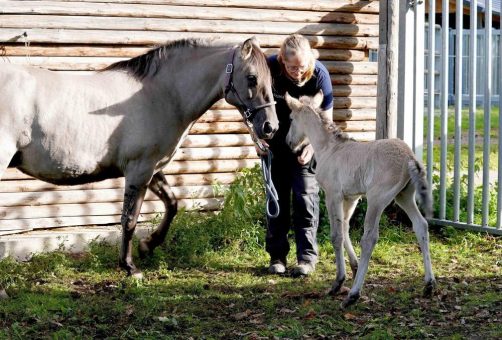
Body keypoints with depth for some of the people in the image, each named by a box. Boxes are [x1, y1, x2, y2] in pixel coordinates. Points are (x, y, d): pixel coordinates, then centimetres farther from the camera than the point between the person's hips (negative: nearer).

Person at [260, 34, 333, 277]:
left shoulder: (319, 74, -25)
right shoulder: (269, 68, -23)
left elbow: (326, 120, -15)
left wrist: (312, 146, -30)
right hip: (276, 139, 2)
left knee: (305, 194, -8)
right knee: (277, 195, 4)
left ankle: (307, 256, -3)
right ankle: (277, 255, 13)